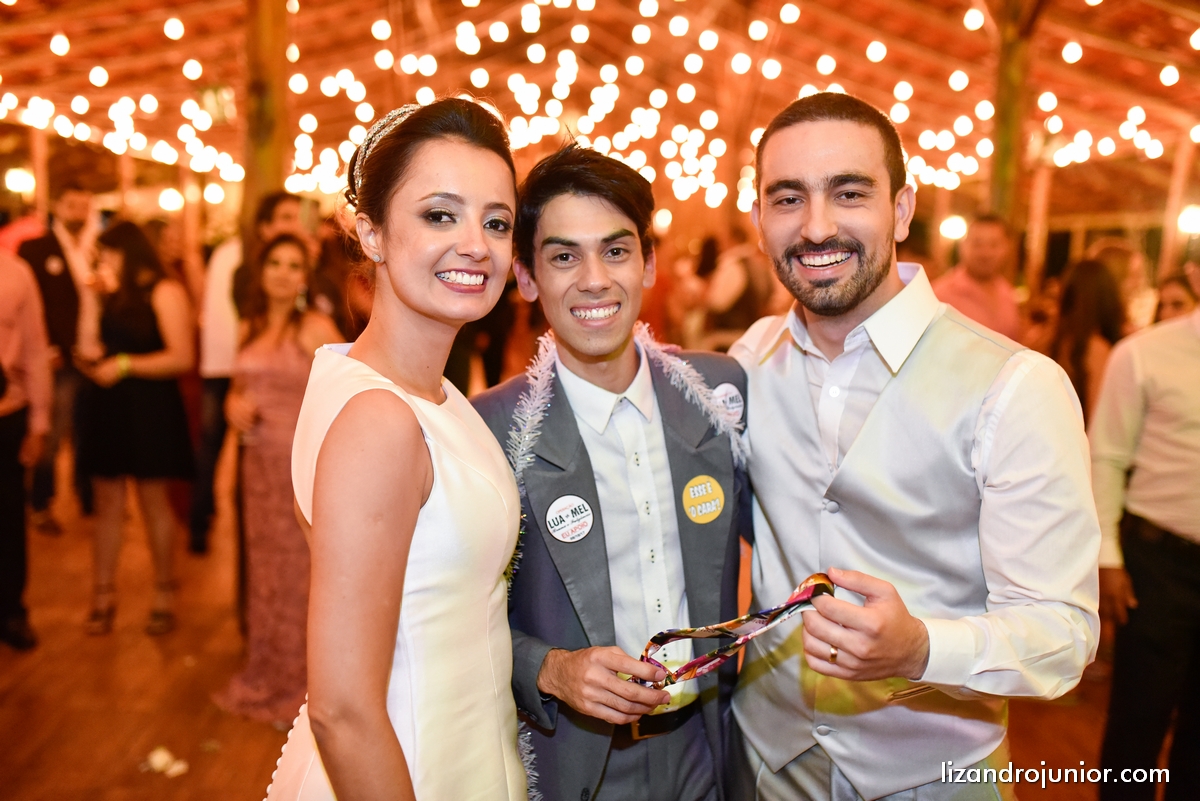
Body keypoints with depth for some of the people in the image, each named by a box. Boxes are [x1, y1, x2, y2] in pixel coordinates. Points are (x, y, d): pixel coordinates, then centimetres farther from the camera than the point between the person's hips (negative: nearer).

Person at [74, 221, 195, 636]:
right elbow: (90, 349, 6)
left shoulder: (164, 292, -6)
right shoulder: (108, 294, 13)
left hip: (149, 408, -6)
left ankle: (165, 593, 17)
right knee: (107, 502, 9)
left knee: (154, 501, 4)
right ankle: (103, 594, 18)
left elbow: (183, 357, -15)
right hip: (105, 406, 6)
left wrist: (125, 365, -15)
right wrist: (92, 295, 2)